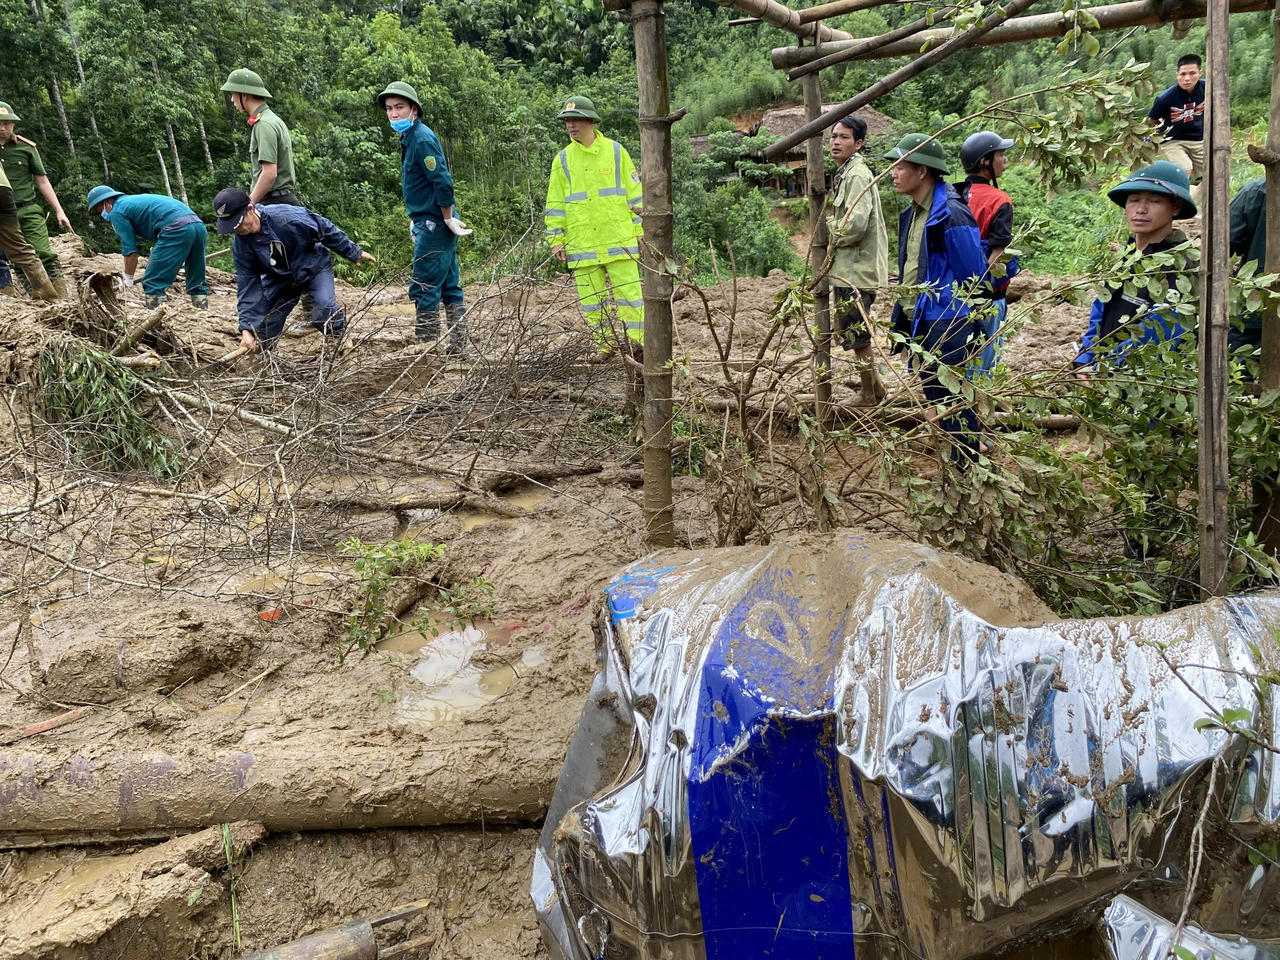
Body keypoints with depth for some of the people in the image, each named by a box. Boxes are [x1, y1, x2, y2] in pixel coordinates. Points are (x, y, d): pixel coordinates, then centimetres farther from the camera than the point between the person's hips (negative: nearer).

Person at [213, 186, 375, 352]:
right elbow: (247, 285, -15)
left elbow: (326, 230, -19)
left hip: (314, 268, -3)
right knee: (261, 338, -1)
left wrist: (355, 253, -8)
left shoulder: (287, 216, -33)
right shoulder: (240, 245, -19)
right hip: (279, 280, 4)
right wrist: (246, 328, -22)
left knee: (324, 309, -32)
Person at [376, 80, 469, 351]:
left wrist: (448, 219, -15)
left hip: (434, 226, -10)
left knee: (423, 289, -6)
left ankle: (426, 346, 0)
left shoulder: (422, 139, -15)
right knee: (449, 286, 12)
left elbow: (443, 182, -21)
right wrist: (416, 220, 21)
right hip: (430, 224, 10)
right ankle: (458, 344, 19)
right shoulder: (409, 137, 15)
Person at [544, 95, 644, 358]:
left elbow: (634, 194, 7)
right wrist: (556, 240, 5)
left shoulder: (615, 151, 5)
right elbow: (555, 203, 11)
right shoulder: (563, 159, 9)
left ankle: (635, 341, 3)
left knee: (628, 291, -5)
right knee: (592, 297, 4)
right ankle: (606, 345, 13)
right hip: (581, 244, 2)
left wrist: (640, 230, 3)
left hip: (619, 239, -2)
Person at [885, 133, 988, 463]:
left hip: (945, 327, -9)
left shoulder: (951, 215, -19)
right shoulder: (913, 213, 10)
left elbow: (974, 277, -16)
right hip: (919, 324, 9)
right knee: (935, 399, 18)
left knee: (952, 404, 0)